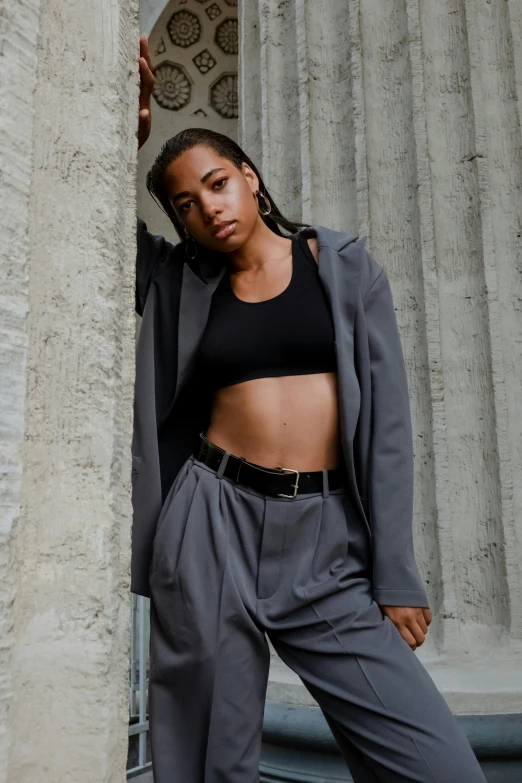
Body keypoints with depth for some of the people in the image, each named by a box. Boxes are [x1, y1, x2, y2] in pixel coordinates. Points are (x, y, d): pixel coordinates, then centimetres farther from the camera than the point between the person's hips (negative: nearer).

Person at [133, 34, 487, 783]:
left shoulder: (344, 265, 6)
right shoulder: (179, 284, 10)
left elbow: (387, 421, 2)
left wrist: (396, 577, -2)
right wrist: (131, 130, 2)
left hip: (328, 539, 0)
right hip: (213, 527, 1)